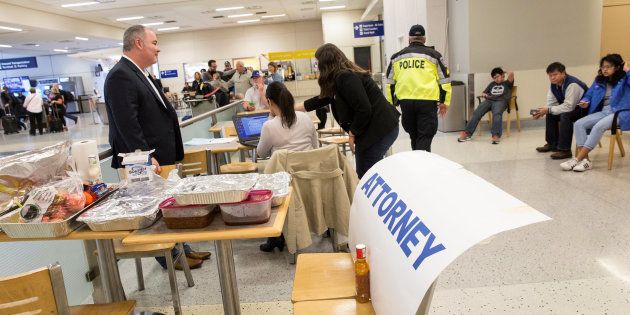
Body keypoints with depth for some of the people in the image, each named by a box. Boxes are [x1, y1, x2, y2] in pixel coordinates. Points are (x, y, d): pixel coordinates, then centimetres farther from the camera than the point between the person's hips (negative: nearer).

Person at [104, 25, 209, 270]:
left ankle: (180, 248, 30)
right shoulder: (121, 76, -17)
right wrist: (147, 157, -23)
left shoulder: (139, 74, 15)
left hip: (161, 156, 10)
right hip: (146, 162, -10)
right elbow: (126, 124, -23)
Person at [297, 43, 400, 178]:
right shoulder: (342, 76, 15)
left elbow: (364, 109, -23)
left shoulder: (345, 77, -17)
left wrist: (352, 133, -9)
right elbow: (323, 98, 27)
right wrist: (297, 107, 33)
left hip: (378, 130, -10)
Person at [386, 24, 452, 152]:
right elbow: (444, 79, 6)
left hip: (405, 101, 3)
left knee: (414, 136, 19)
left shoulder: (396, 57, 14)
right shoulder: (433, 55, 8)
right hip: (427, 101, -3)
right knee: (425, 137, 1)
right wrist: (445, 102, 13)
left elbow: (390, 82, 15)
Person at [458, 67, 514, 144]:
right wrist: (484, 94, 12)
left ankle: (496, 135, -52)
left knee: (497, 114, -37)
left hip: (500, 101, -4)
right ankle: (467, 133, -34)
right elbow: (483, 93, 36)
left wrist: (505, 72, 23)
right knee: (476, 113, -24)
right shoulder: (492, 84, 34)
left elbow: (511, 74, 1)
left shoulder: (507, 83, 20)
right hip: (488, 100, 4)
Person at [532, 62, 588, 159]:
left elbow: (568, 107, -32)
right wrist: (541, 111, -17)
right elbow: (551, 103, 2)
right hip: (572, 108, 10)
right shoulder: (553, 85, -1)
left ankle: (565, 150, -28)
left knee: (565, 115, -32)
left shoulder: (572, 84, -28)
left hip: (584, 109, -10)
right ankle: (552, 144, 18)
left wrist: (548, 110, -29)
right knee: (550, 114, 6)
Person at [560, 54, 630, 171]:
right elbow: (589, 95, 21)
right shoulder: (599, 80, 16)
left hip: (620, 113, -6)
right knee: (579, 124, -19)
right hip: (603, 111, 6)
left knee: (598, 126, -34)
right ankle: (585, 160, -28)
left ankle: (577, 159, -34)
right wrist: (585, 102, -1)